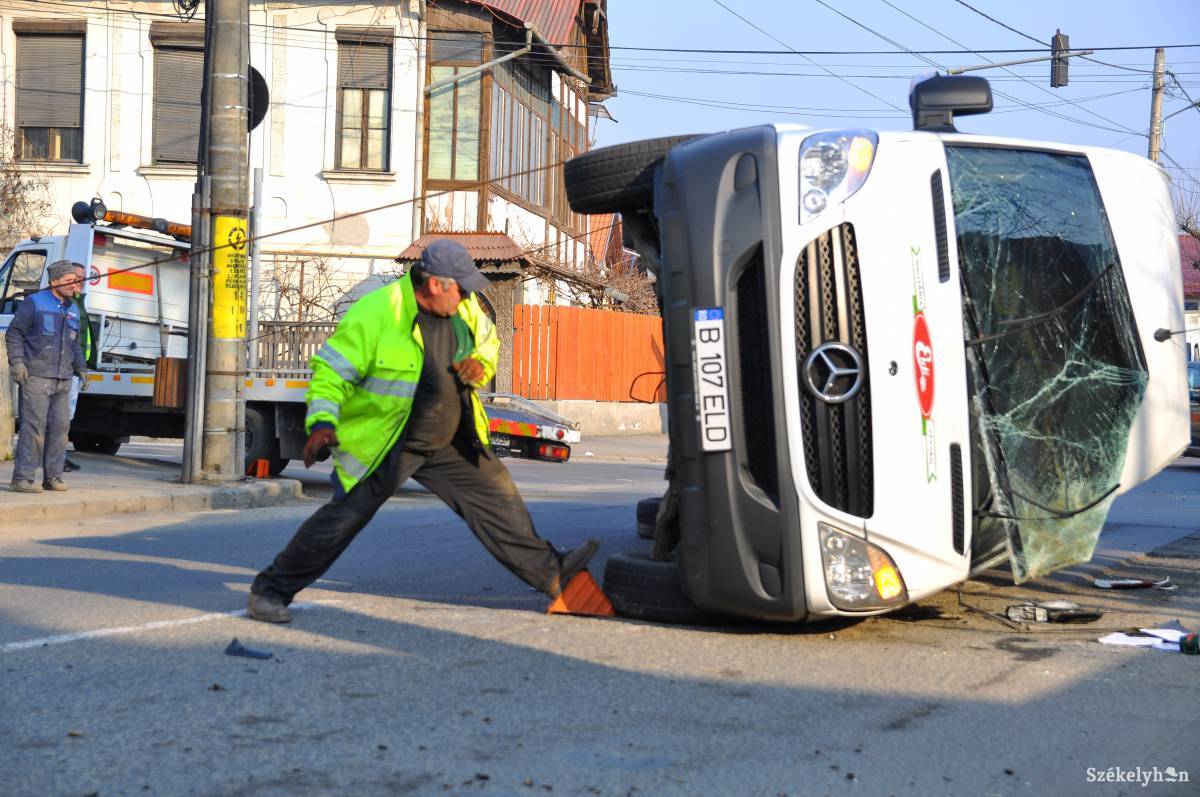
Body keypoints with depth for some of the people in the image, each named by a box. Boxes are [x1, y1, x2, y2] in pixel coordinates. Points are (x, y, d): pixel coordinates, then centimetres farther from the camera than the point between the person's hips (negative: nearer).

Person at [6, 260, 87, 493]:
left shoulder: (73, 310, 20)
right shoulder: (34, 303, 0)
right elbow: (14, 334, -1)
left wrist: (81, 368, 21)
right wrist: (17, 361, -12)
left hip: (63, 379, 7)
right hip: (36, 376, -7)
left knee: (60, 426, 4)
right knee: (34, 426, -10)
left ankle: (53, 476, 11)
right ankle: (23, 477, -7)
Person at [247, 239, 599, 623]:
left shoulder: (465, 308, -1)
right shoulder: (376, 313, -23)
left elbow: (488, 342, 20)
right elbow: (332, 370, -21)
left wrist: (480, 365, -4)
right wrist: (323, 423, -36)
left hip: (450, 443, 7)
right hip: (385, 446, -6)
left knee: (497, 497, 8)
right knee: (343, 518, -6)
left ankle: (550, 573, 20)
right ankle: (272, 589, 7)